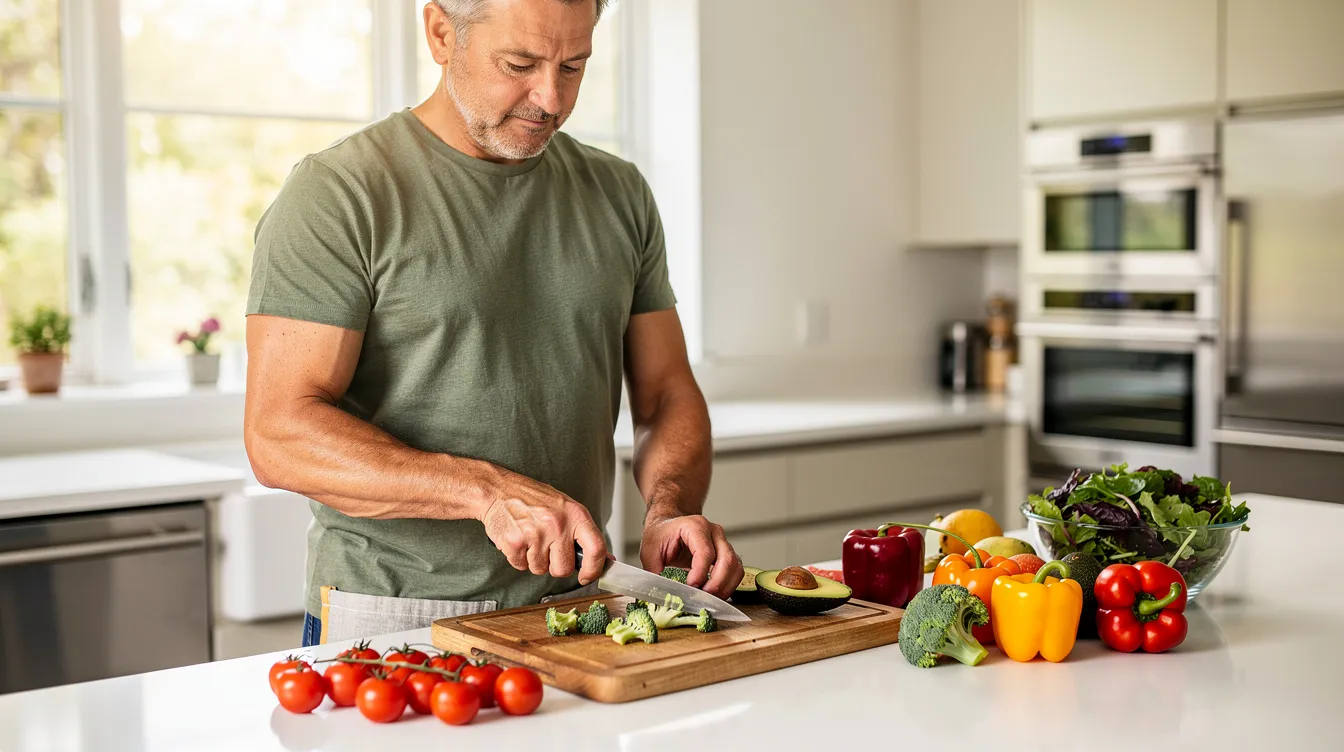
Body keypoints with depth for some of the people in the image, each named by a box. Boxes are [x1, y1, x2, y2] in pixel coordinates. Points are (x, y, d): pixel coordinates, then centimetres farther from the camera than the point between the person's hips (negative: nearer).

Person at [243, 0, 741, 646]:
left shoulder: (618, 194, 9)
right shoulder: (336, 195, -7)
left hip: (574, 608, 4)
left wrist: (670, 509, -10)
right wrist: (488, 491, -24)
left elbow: (666, 395, 11)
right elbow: (279, 435, -14)